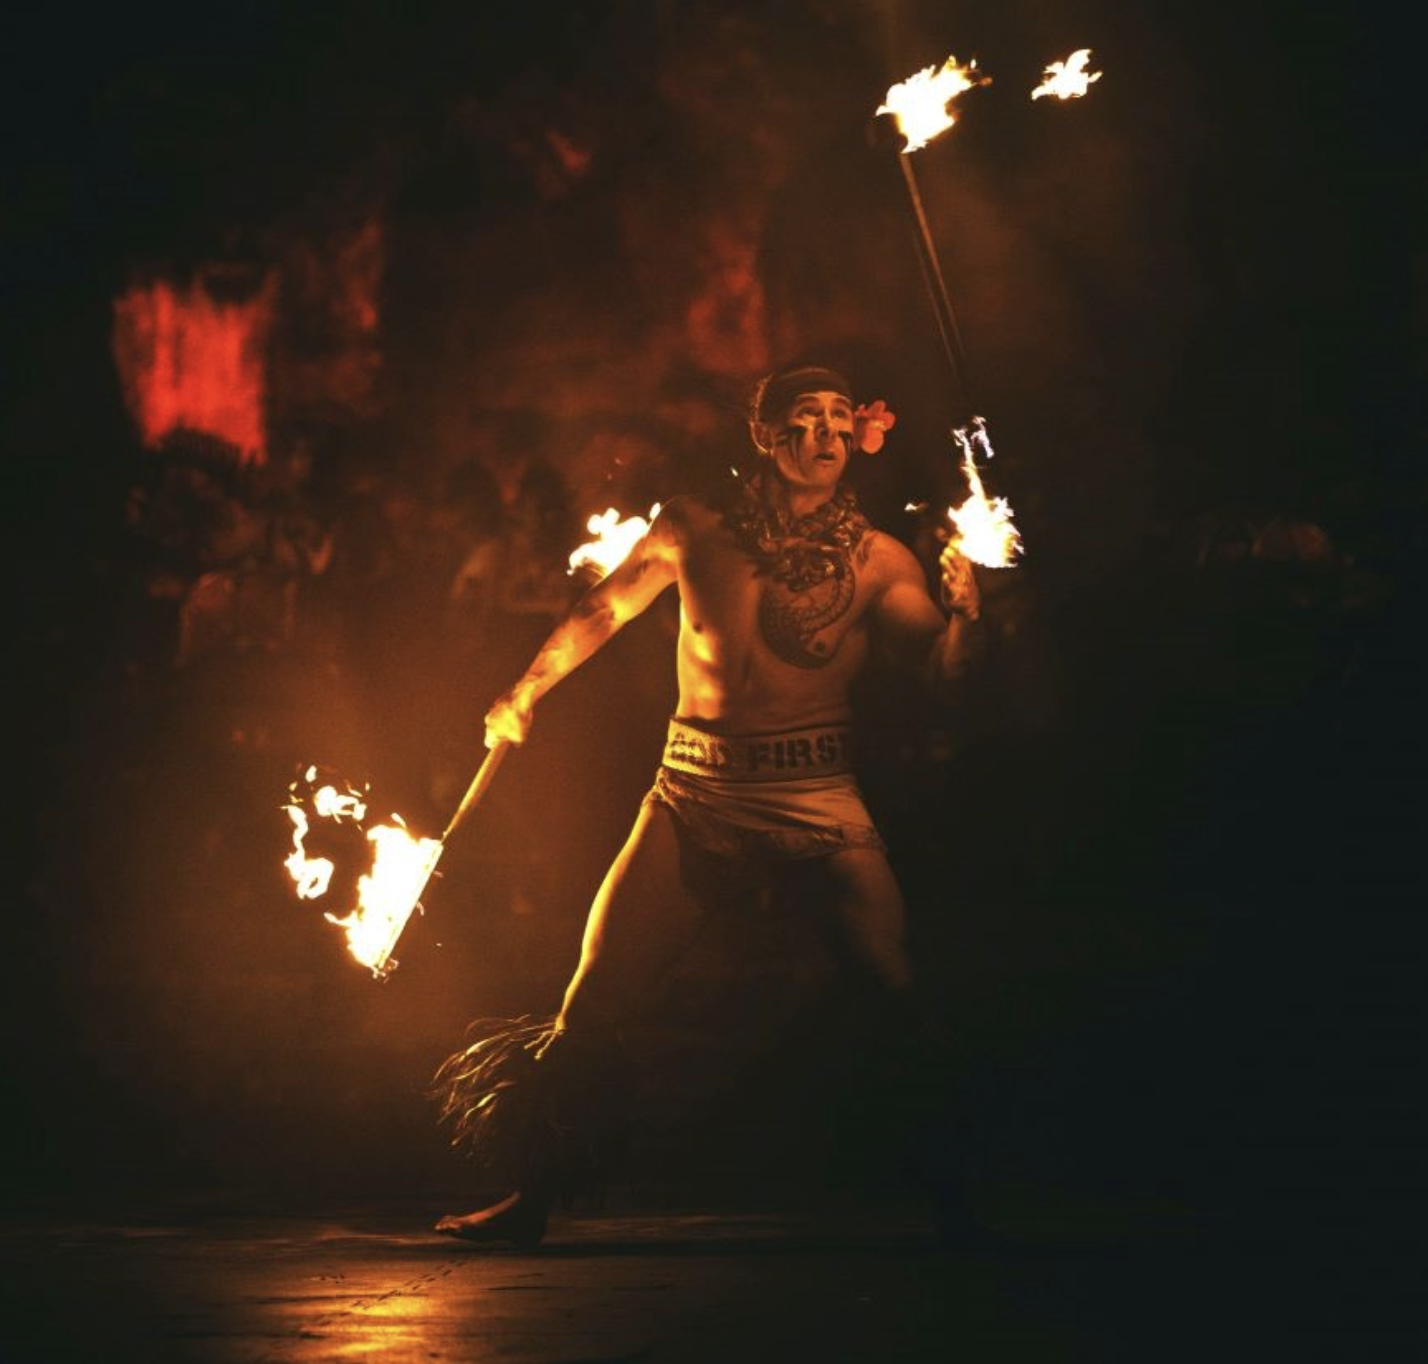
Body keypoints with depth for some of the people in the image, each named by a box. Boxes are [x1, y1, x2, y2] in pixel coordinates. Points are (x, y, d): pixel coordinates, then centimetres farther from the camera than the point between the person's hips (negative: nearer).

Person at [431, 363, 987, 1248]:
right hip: (700, 790, 1)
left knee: (904, 989, -16)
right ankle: (533, 1196, 12)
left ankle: (953, 1199, -4)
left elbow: (940, 671, 0)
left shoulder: (877, 559, 5)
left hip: (820, 794, -1)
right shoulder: (702, 527, 5)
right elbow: (606, 609, 11)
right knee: (600, 996, -2)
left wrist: (963, 611, -19)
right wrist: (526, 692, 4)